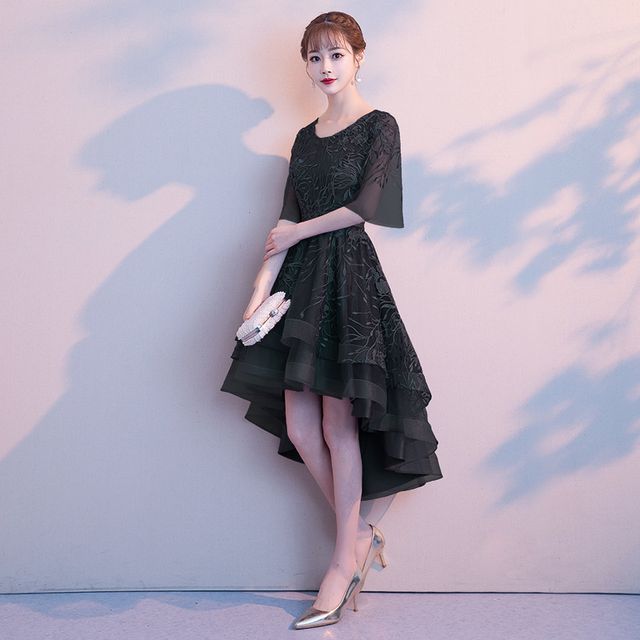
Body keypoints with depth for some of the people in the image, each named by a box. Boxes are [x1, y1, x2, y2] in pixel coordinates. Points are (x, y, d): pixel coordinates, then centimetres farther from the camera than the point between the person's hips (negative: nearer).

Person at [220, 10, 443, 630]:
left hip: (350, 274, -6)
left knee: (338, 422, -4)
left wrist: (300, 231, 1)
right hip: (301, 281, 6)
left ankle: (344, 558, 10)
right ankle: (360, 536, 19)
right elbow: (285, 226, 10)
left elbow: (363, 207, -9)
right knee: (299, 426, 1)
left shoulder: (380, 125, 2)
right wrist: (259, 292, 0)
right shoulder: (305, 137, 18)